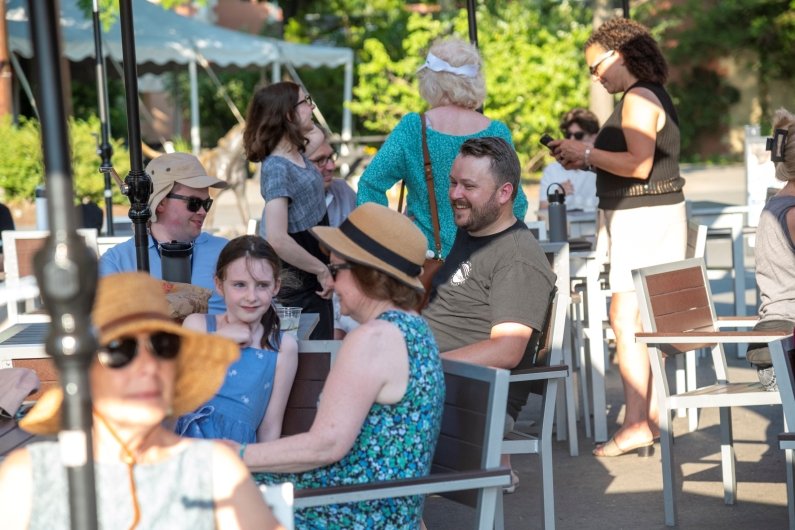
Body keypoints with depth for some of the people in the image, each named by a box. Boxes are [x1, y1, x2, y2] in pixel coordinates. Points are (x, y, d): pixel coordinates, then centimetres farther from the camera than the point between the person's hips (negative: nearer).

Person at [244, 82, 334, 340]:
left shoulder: (299, 156, 5)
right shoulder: (277, 168, -21)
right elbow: (277, 239, -31)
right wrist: (322, 270, -20)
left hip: (313, 281, 9)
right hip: (299, 287, -9)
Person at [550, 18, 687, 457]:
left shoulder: (638, 100, -14)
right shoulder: (653, 97, 18)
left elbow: (639, 164, -23)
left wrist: (587, 153, -13)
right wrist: (587, 163, 14)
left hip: (642, 218, -10)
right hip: (659, 213, 10)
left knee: (625, 322, -9)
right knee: (649, 323, 11)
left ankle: (636, 424, -9)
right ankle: (652, 418, 16)